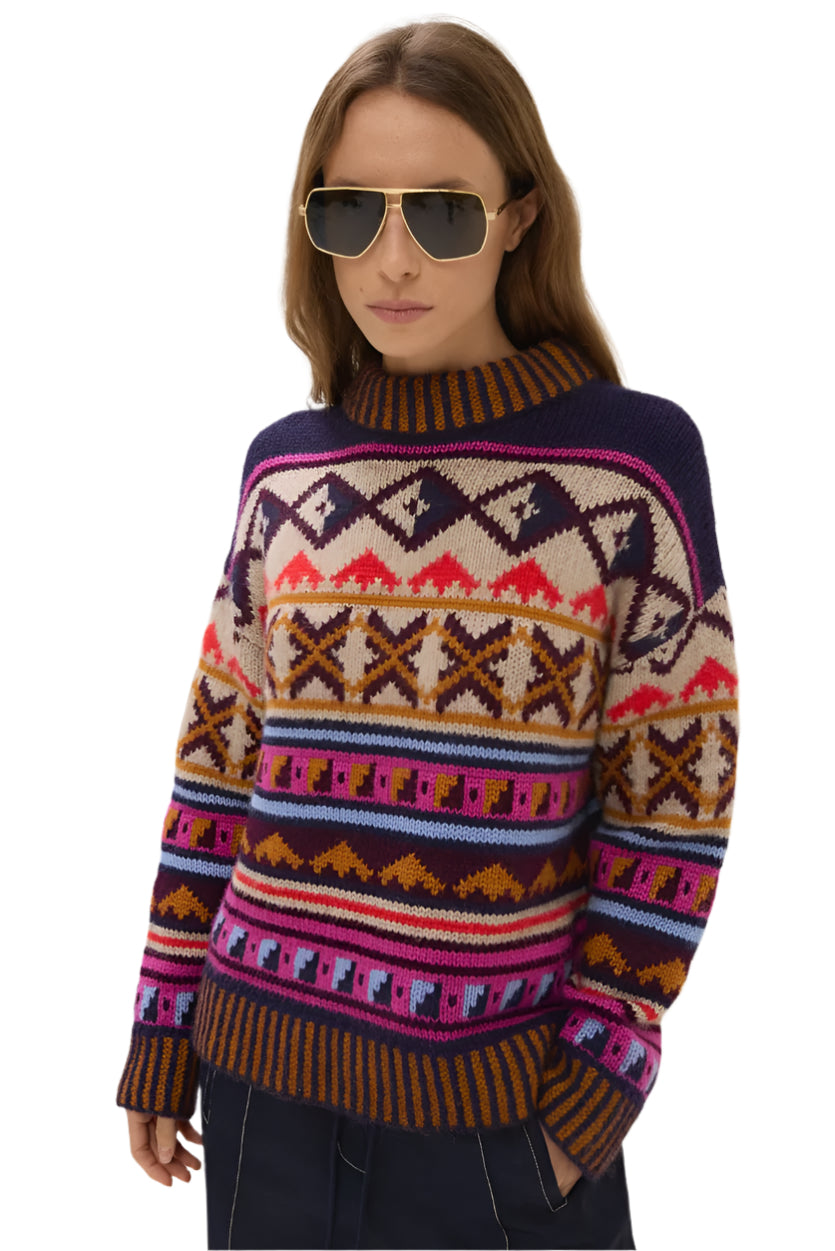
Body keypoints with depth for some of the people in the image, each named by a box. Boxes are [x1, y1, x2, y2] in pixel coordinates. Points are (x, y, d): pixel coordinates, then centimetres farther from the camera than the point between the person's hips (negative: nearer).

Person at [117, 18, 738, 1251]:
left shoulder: (634, 458, -10)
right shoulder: (284, 464, 1)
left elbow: (674, 796, -7)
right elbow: (218, 758, 6)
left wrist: (601, 1069, -7)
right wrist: (163, 1024, 8)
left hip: (501, 1098, -3)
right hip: (263, 1063, 4)